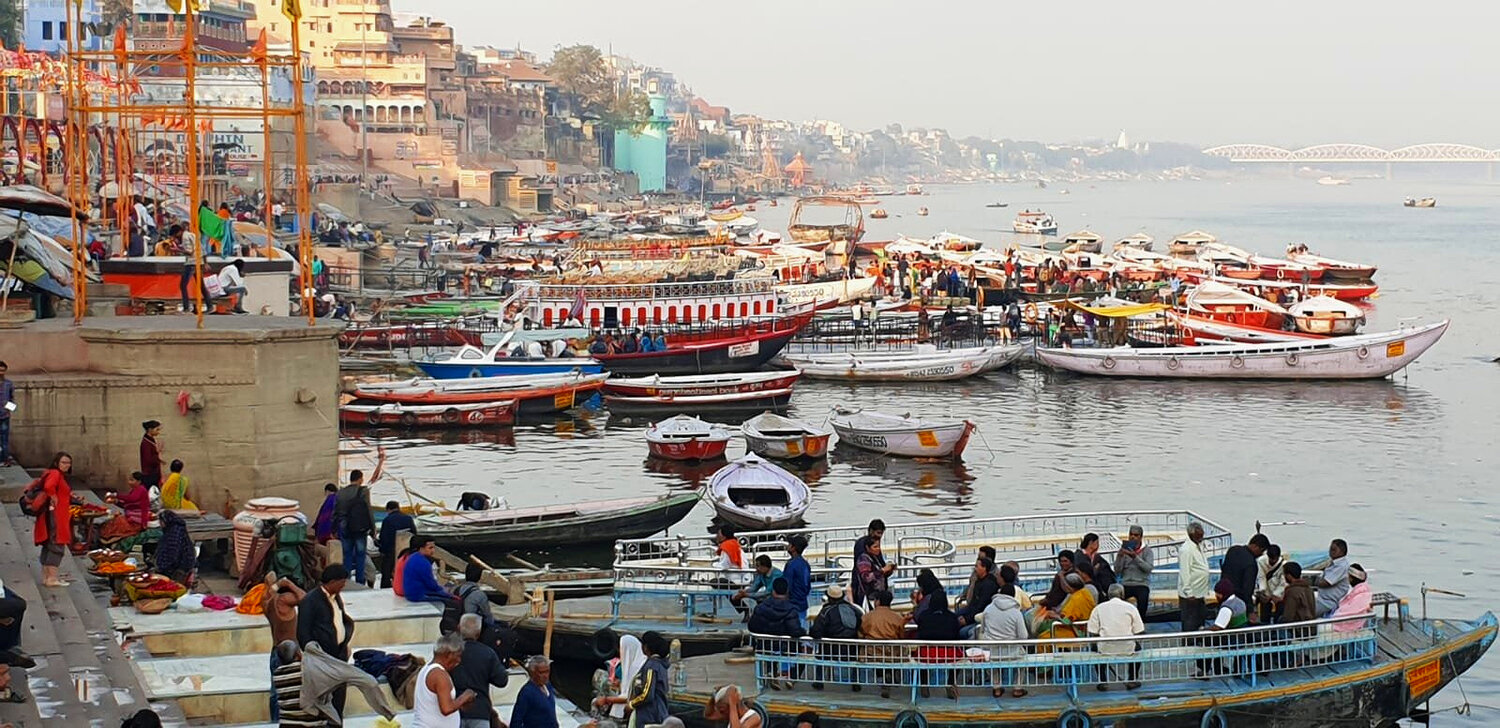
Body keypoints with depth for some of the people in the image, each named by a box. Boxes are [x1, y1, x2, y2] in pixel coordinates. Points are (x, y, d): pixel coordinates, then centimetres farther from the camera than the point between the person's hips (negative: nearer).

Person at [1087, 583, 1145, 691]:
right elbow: (1139, 632, 0)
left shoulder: (1098, 608, 1)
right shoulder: (1130, 607, 0)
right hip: (1127, 649, 0)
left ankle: (1103, 681, 28)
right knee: (1137, 646, 33)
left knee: (1095, 646, 33)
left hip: (1105, 649, 0)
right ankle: (1132, 680, 32)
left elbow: (1093, 633, 0)